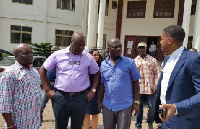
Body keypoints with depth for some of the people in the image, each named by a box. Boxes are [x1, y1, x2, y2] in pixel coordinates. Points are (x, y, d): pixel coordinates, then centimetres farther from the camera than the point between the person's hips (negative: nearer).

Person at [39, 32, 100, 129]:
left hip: (80, 98, 1)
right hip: (61, 97, -1)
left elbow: (97, 73, 11)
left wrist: (93, 91, 1)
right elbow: (43, 70, 5)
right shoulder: (58, 55, -1)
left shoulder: (88, 57, 2)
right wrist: (47, 90, -1)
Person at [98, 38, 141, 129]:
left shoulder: (130, 62, -6)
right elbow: (102, 84, 9)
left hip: (125, 105, -3)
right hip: (107, 106, 3)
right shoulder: (103, 64, 2)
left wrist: (136, 102, -5)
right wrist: (100, 101, 10)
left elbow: (135, 82, -2)